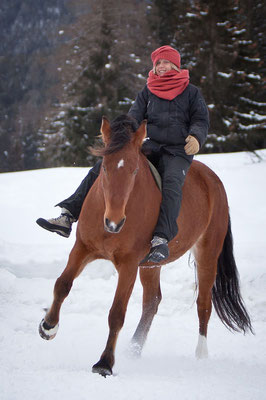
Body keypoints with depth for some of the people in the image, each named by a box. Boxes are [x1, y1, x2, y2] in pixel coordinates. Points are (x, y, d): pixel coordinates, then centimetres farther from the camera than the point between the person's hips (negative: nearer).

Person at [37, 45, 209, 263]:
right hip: (149, 147, 4)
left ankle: (161, 239, -52)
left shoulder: (192, 93, 12)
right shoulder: (147, 92, 20)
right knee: (102, 167, -13)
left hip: (177, 152, -4)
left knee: (172, 182, -37)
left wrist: (196, 137, -16)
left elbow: (201, 120, 7)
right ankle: (68, 216, -19)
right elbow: (135, 115, 9)